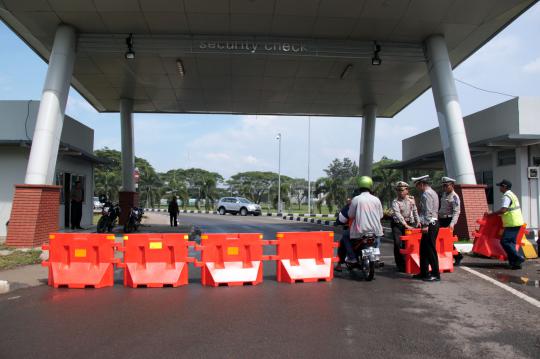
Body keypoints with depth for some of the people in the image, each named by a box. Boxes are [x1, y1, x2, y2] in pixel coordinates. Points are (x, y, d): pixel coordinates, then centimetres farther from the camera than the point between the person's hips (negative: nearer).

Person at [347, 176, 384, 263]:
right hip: (375, 230, 3)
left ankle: (352, 257, 7)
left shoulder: (356, 199, -8)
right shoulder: (376, 199, 1)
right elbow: (381, 215, 11)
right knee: (379, 233, 37)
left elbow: (350, 215, 0)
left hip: (360, 231, -3)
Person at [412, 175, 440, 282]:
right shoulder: (432, 193, 20)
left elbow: (428, 211, -20)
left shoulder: (426, 194, -12)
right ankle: (424, 273, 20)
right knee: (424, 249, 14)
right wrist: (422, 222, 18)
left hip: (430, 225, -10)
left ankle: (435, 275, 1)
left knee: (431, 250, -5)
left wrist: (425, 225, -23)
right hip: (433, 223, 10)